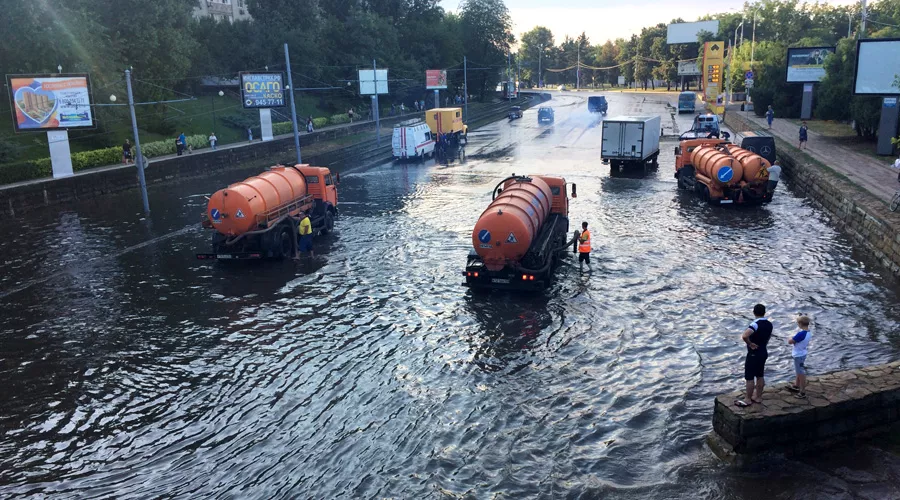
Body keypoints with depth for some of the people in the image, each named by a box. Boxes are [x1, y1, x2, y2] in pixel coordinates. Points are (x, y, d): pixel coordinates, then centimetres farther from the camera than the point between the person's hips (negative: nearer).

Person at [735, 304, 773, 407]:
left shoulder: (756, 324, -24)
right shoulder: (769, 324, 2)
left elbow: (744, 336, -39)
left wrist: (750, 344, -23)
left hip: (753, 354, -8)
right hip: (763, 353, 8)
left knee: (749, 378, 1)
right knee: (760, 376, 17)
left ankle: (748, 400, 8)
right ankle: (758, 397, 26)